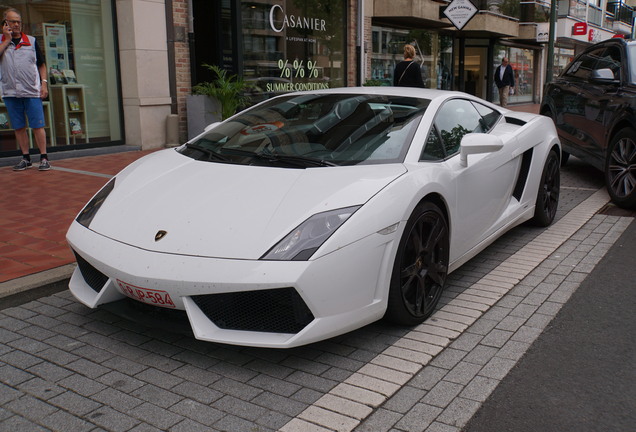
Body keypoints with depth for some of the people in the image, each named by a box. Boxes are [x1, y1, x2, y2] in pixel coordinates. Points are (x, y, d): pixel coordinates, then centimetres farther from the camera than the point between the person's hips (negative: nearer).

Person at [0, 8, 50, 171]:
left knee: (37, 126, -4)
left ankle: (44, 158, 1)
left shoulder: (31, 41, 9)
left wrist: (44, 83, 2)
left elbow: (41, 64, 13)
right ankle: (25, 158, 15)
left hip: (32, 92, -1)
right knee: (19, 128, 6)